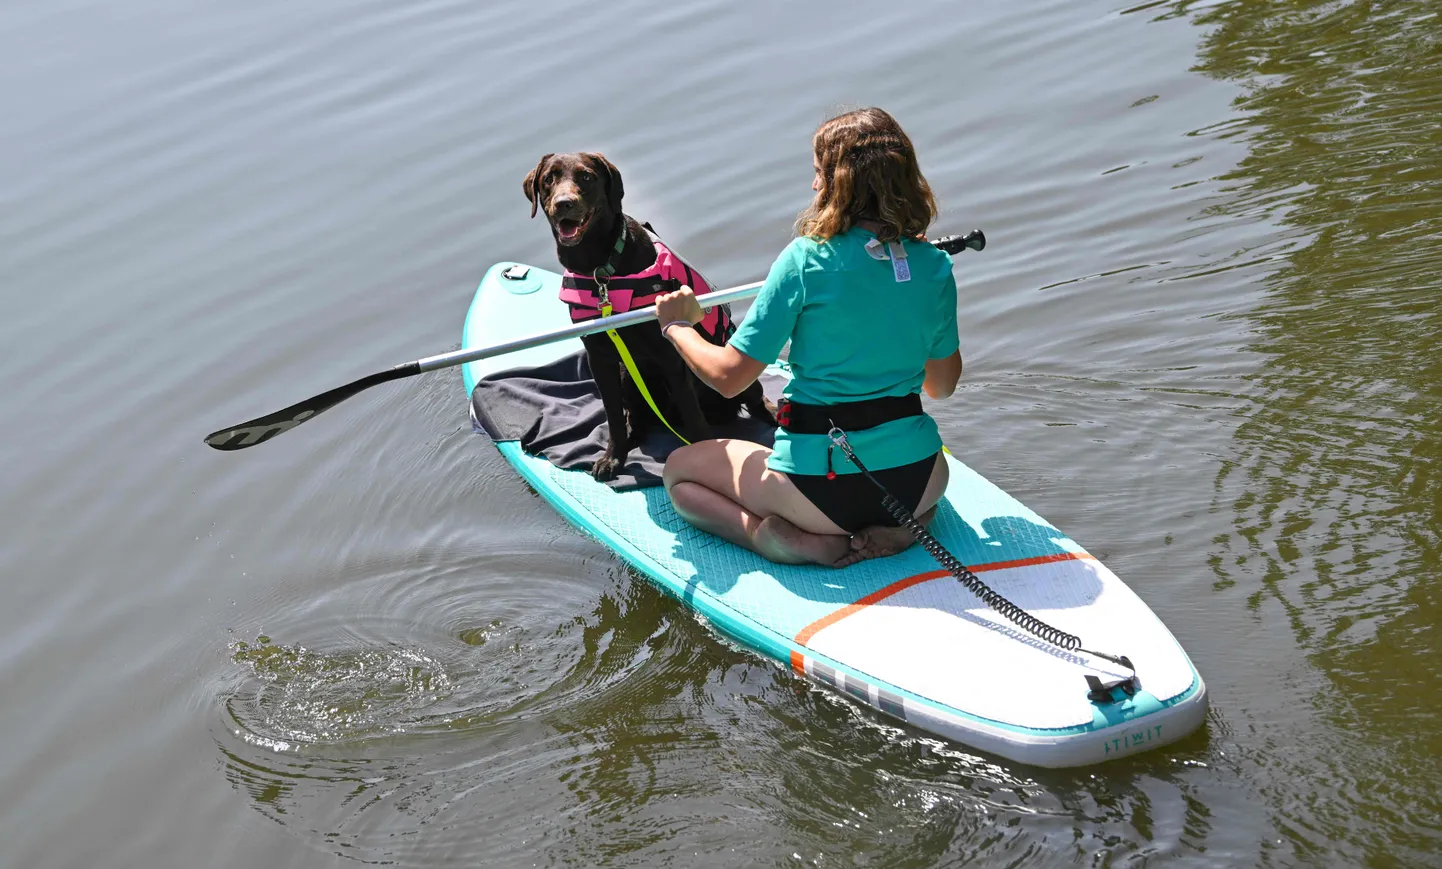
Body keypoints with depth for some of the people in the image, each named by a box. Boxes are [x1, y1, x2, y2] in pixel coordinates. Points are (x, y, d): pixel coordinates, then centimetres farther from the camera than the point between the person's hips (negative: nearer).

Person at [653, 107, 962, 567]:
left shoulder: (806, 259, -15)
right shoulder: (935, 266, -2)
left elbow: (728, 377, -12)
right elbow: (943, 385, 11)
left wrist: (677, 326, 6)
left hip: (822, 485, -4)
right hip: (916, 480, 4)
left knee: (679, 470, 19)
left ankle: (804, 542, -5)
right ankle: (900, 527, 8)